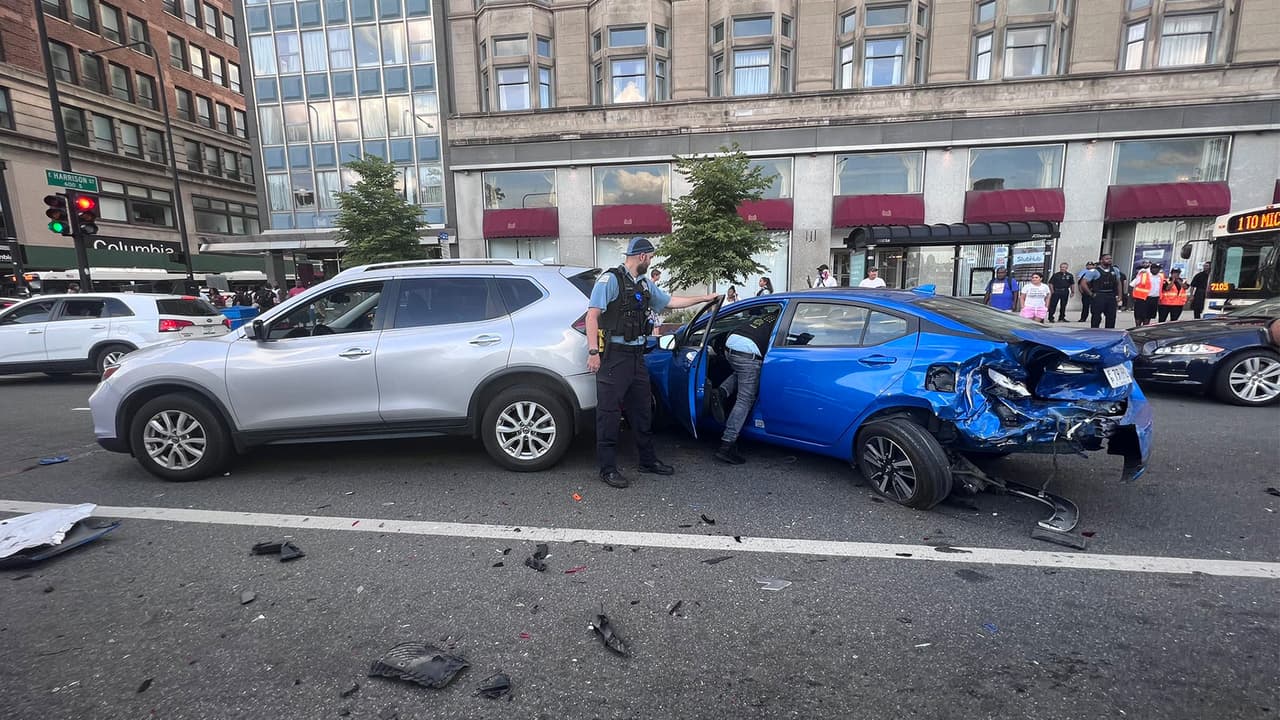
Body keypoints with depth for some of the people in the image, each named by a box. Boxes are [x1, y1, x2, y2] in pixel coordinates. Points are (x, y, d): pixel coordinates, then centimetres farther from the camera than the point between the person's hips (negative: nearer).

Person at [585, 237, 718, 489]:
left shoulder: (645, 285, 15)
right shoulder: (610, 279, -9)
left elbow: (671, 302, 27)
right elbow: (592, 315, -14)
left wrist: (704, 298, 30)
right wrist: (593, 351, -20)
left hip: (636, 355, 8)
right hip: (613, 355, -8)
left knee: (642, 409, 15)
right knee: (608, 411, -2)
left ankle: (648, 460, 28)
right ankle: (608, 468, 7)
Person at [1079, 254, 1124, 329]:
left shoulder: (1115, 270, 12)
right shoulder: (1094, 271, -8)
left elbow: (1118, 283, 21)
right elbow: (1083, 283, -13)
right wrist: (1091, 294, -11)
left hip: (1111, 297, 6)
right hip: (1098, 297, -6)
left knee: (1111, 318, 9)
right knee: (1096, 317, -3)